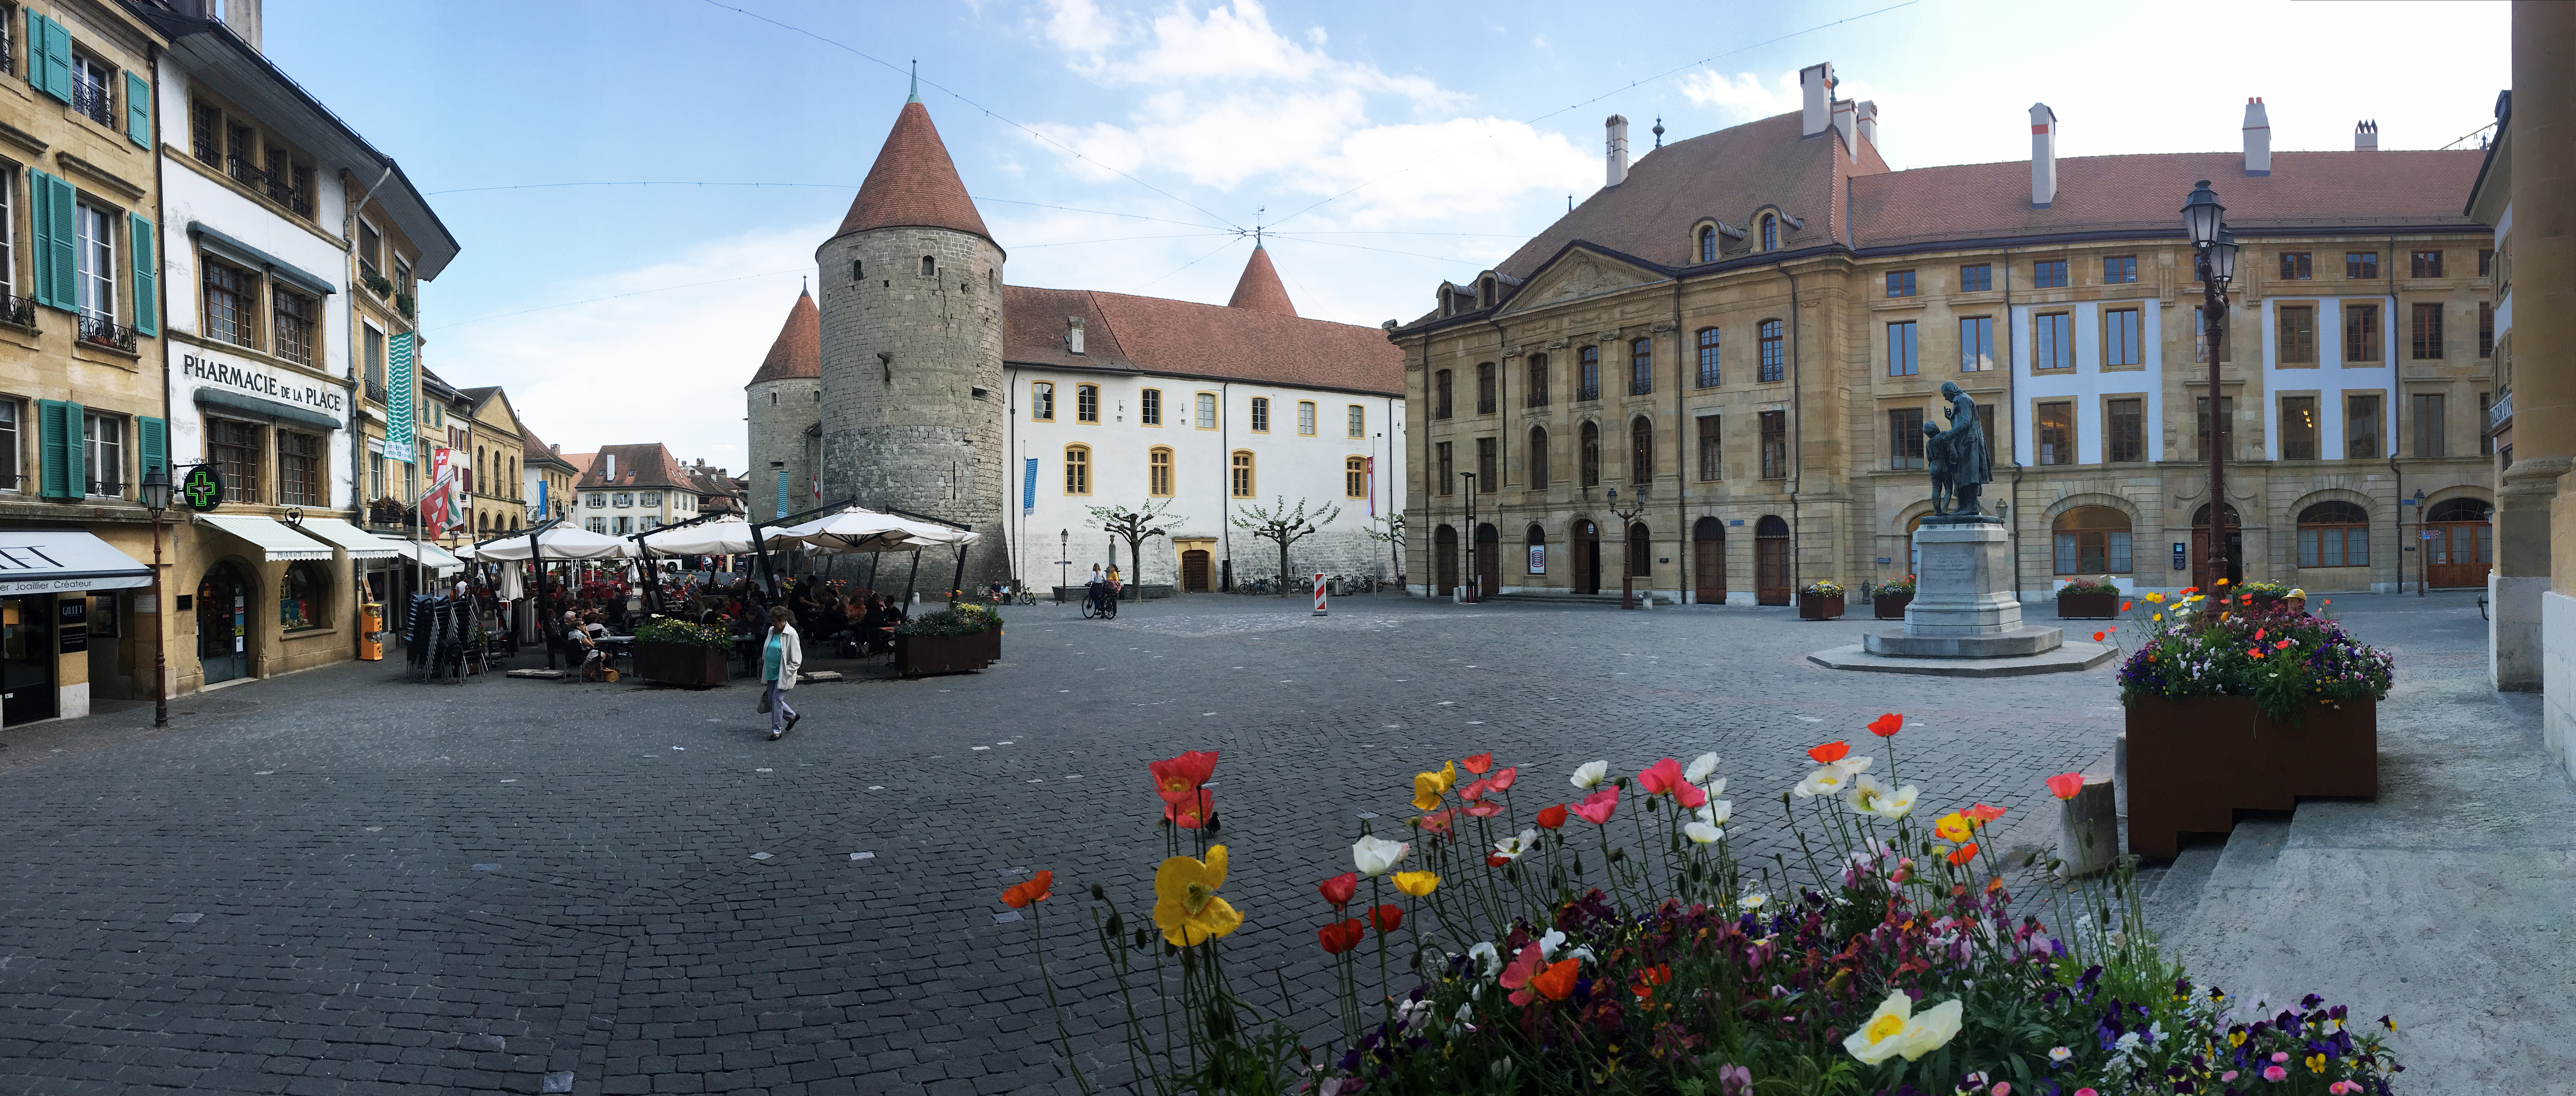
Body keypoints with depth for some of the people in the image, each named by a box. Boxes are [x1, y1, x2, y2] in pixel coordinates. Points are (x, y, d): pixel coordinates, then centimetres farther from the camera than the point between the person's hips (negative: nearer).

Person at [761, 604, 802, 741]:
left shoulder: (791, 634, -15)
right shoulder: (771, 631, 6)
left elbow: (796, 661, -14)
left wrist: (786, 673, -19)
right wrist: (764, 663, 14)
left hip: (783, 675, -8)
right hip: (771, 673, 8)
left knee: (777, 700, -9)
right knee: (772, 700, 12)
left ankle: (777, 731, 1)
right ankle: (792, 716, 35)